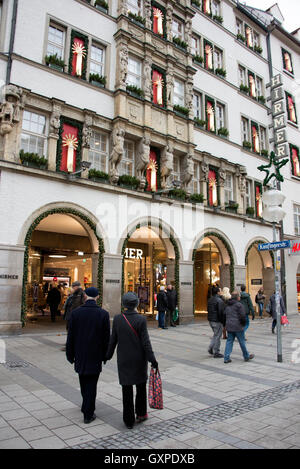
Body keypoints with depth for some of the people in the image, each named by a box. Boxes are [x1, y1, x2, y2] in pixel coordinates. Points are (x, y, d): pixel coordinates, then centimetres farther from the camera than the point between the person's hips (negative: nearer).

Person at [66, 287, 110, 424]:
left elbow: (71, 336, -3)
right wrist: (104, 355, 5)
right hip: (95, 356, -2)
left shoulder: (75, 313, -8)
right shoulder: (103, 314, -11)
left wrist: (70, 355, 7)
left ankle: (87, 406, 41)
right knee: (91, 384, 8)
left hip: (80, 355, 2)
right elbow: (106, 338, -6)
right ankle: (88, 414, 15)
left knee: (84, 382, 22)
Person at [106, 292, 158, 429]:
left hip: (123, 360, 2)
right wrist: (152, 360, -6)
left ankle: (129, 420, 19)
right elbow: (145, 342, -14)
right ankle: (141, 414, 30)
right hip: (139, 359, -2)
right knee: (141, 387, 20)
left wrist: (108, 355, 14)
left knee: (126, 389, 11)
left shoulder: (117, 319, -7)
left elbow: (113, 340, 0)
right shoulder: (141, 319, -15)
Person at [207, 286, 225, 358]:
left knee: (215, 335, 23)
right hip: (217, 321, -8)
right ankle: (216, 353, 9)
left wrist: (211, 317, 16)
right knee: (217, 336, 2)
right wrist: (223, 321, -11)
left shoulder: (210, 300, 10)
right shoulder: (219, 300, -18)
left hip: (210, 320, 8)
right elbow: (221, 312, -20)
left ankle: (211, 348, 18)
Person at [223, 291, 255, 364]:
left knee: (229, 341, 8)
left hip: (229, 327, 6)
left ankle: (226, 358, 4)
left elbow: (224, 315, 15)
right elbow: (242, 316, -15)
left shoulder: (228, 305, 11)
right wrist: (243, 324, 0)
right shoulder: (239, 305, -13)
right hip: (238, 327, -6)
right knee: (242, 342, 8)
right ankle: (246, 356, 24)